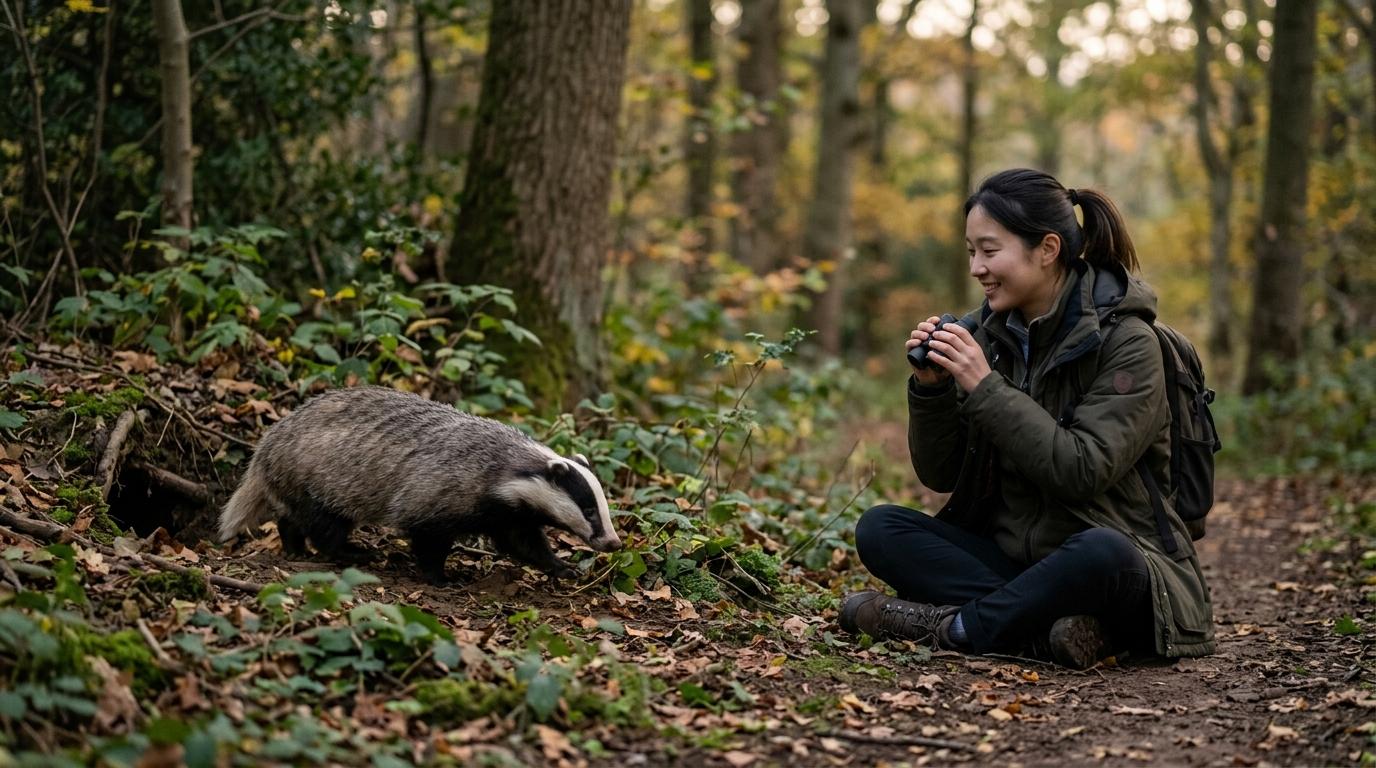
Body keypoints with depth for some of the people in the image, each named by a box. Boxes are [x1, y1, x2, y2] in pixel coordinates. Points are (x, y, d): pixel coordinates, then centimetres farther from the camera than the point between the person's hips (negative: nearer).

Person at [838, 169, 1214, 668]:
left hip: (1116, 559, -6)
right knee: (879, 529, -13)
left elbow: (1083, 471, -23)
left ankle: (948, 626, -19)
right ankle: (1045, 626, -25)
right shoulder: (985, 332, 4)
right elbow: (940, 475, 5)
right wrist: (930, 386, -12)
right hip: (1010, 557, 6)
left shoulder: (1126, 343, -12)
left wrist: (986, 388, -22)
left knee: (1100, 552, -39)